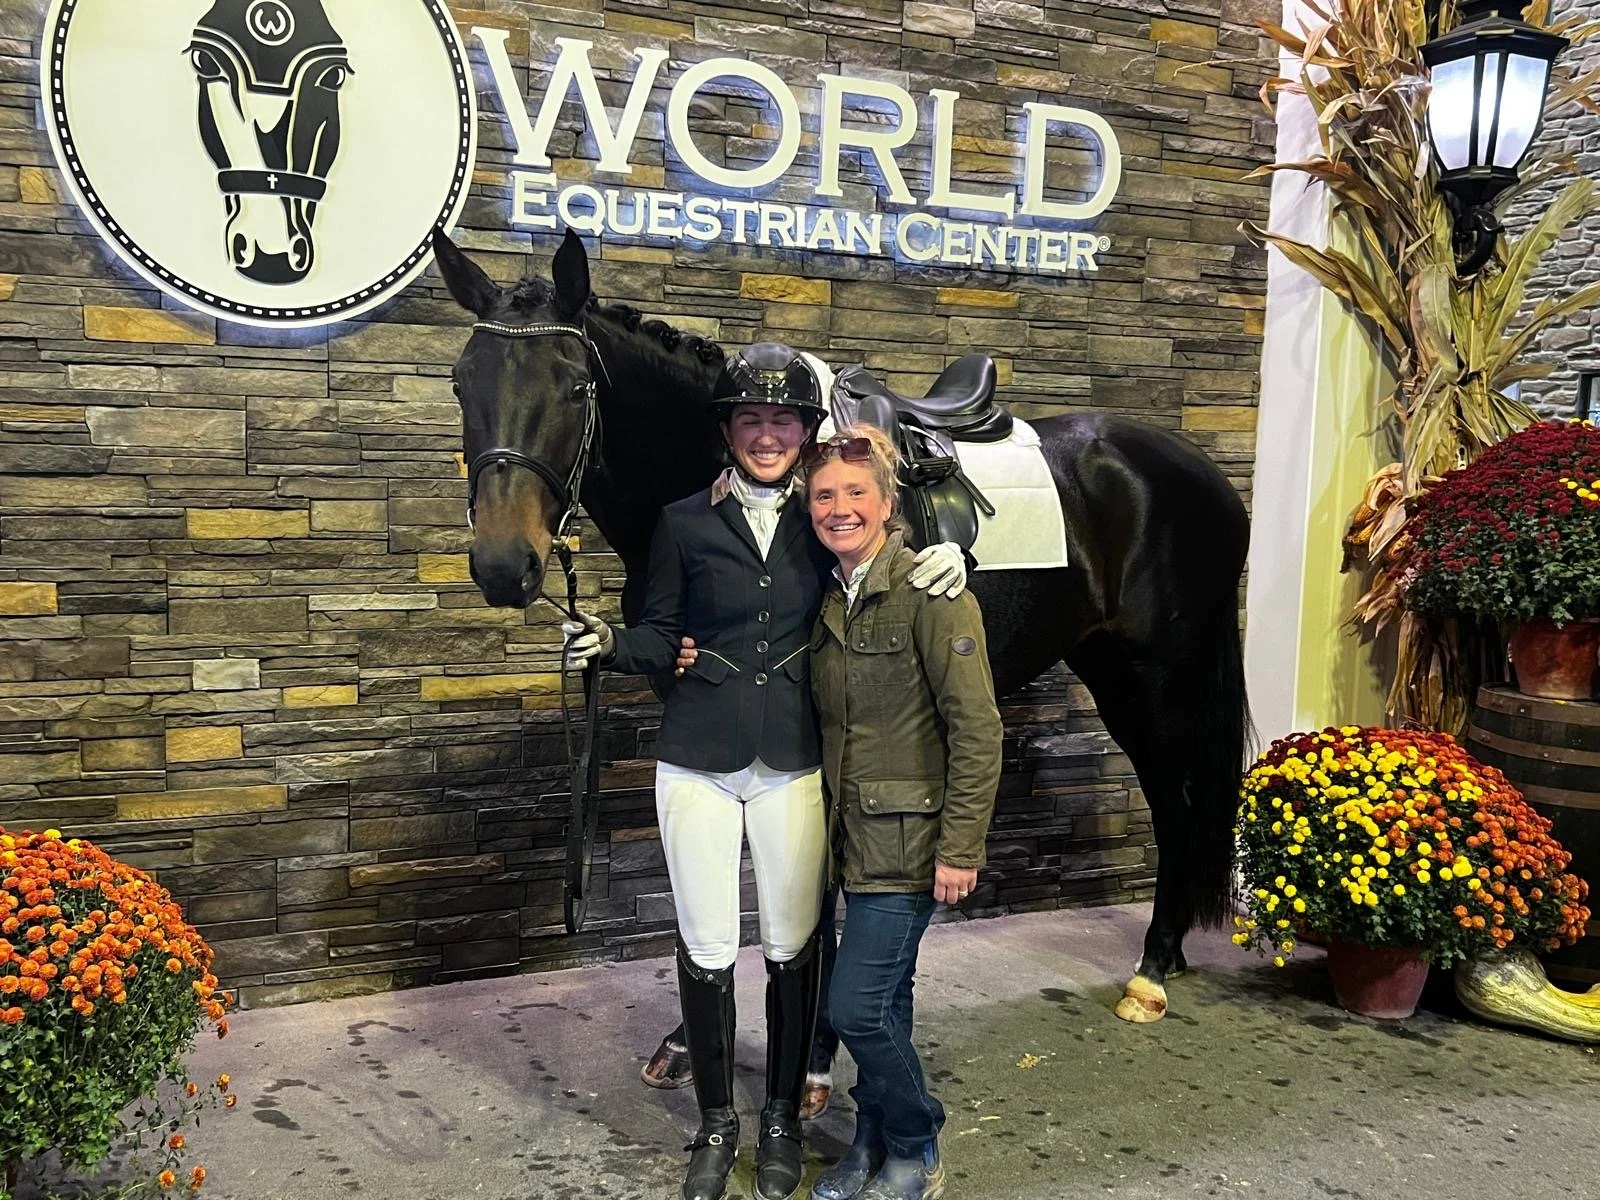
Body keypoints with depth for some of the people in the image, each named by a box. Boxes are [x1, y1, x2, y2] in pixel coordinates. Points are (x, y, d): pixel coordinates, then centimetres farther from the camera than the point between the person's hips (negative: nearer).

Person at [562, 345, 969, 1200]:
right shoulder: (684, 524, -1)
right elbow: (661, 639, 2)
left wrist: (946, 561, -9)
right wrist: (607, 643, -19)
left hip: (793, 766, 1)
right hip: (698, 762, 0)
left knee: (793, 946, 10)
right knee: (705, 950, 8)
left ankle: (782, 1117, 31)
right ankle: (716, 1121, 29)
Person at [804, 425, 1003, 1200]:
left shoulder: (930, 593, -15)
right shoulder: (831, 599, 7)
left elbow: (976, 728, -17)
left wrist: (960, 848, -18)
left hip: (909, 840, -6)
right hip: (857, 837, 7)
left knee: (858, 1007, -4)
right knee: (883, 1003, 18)